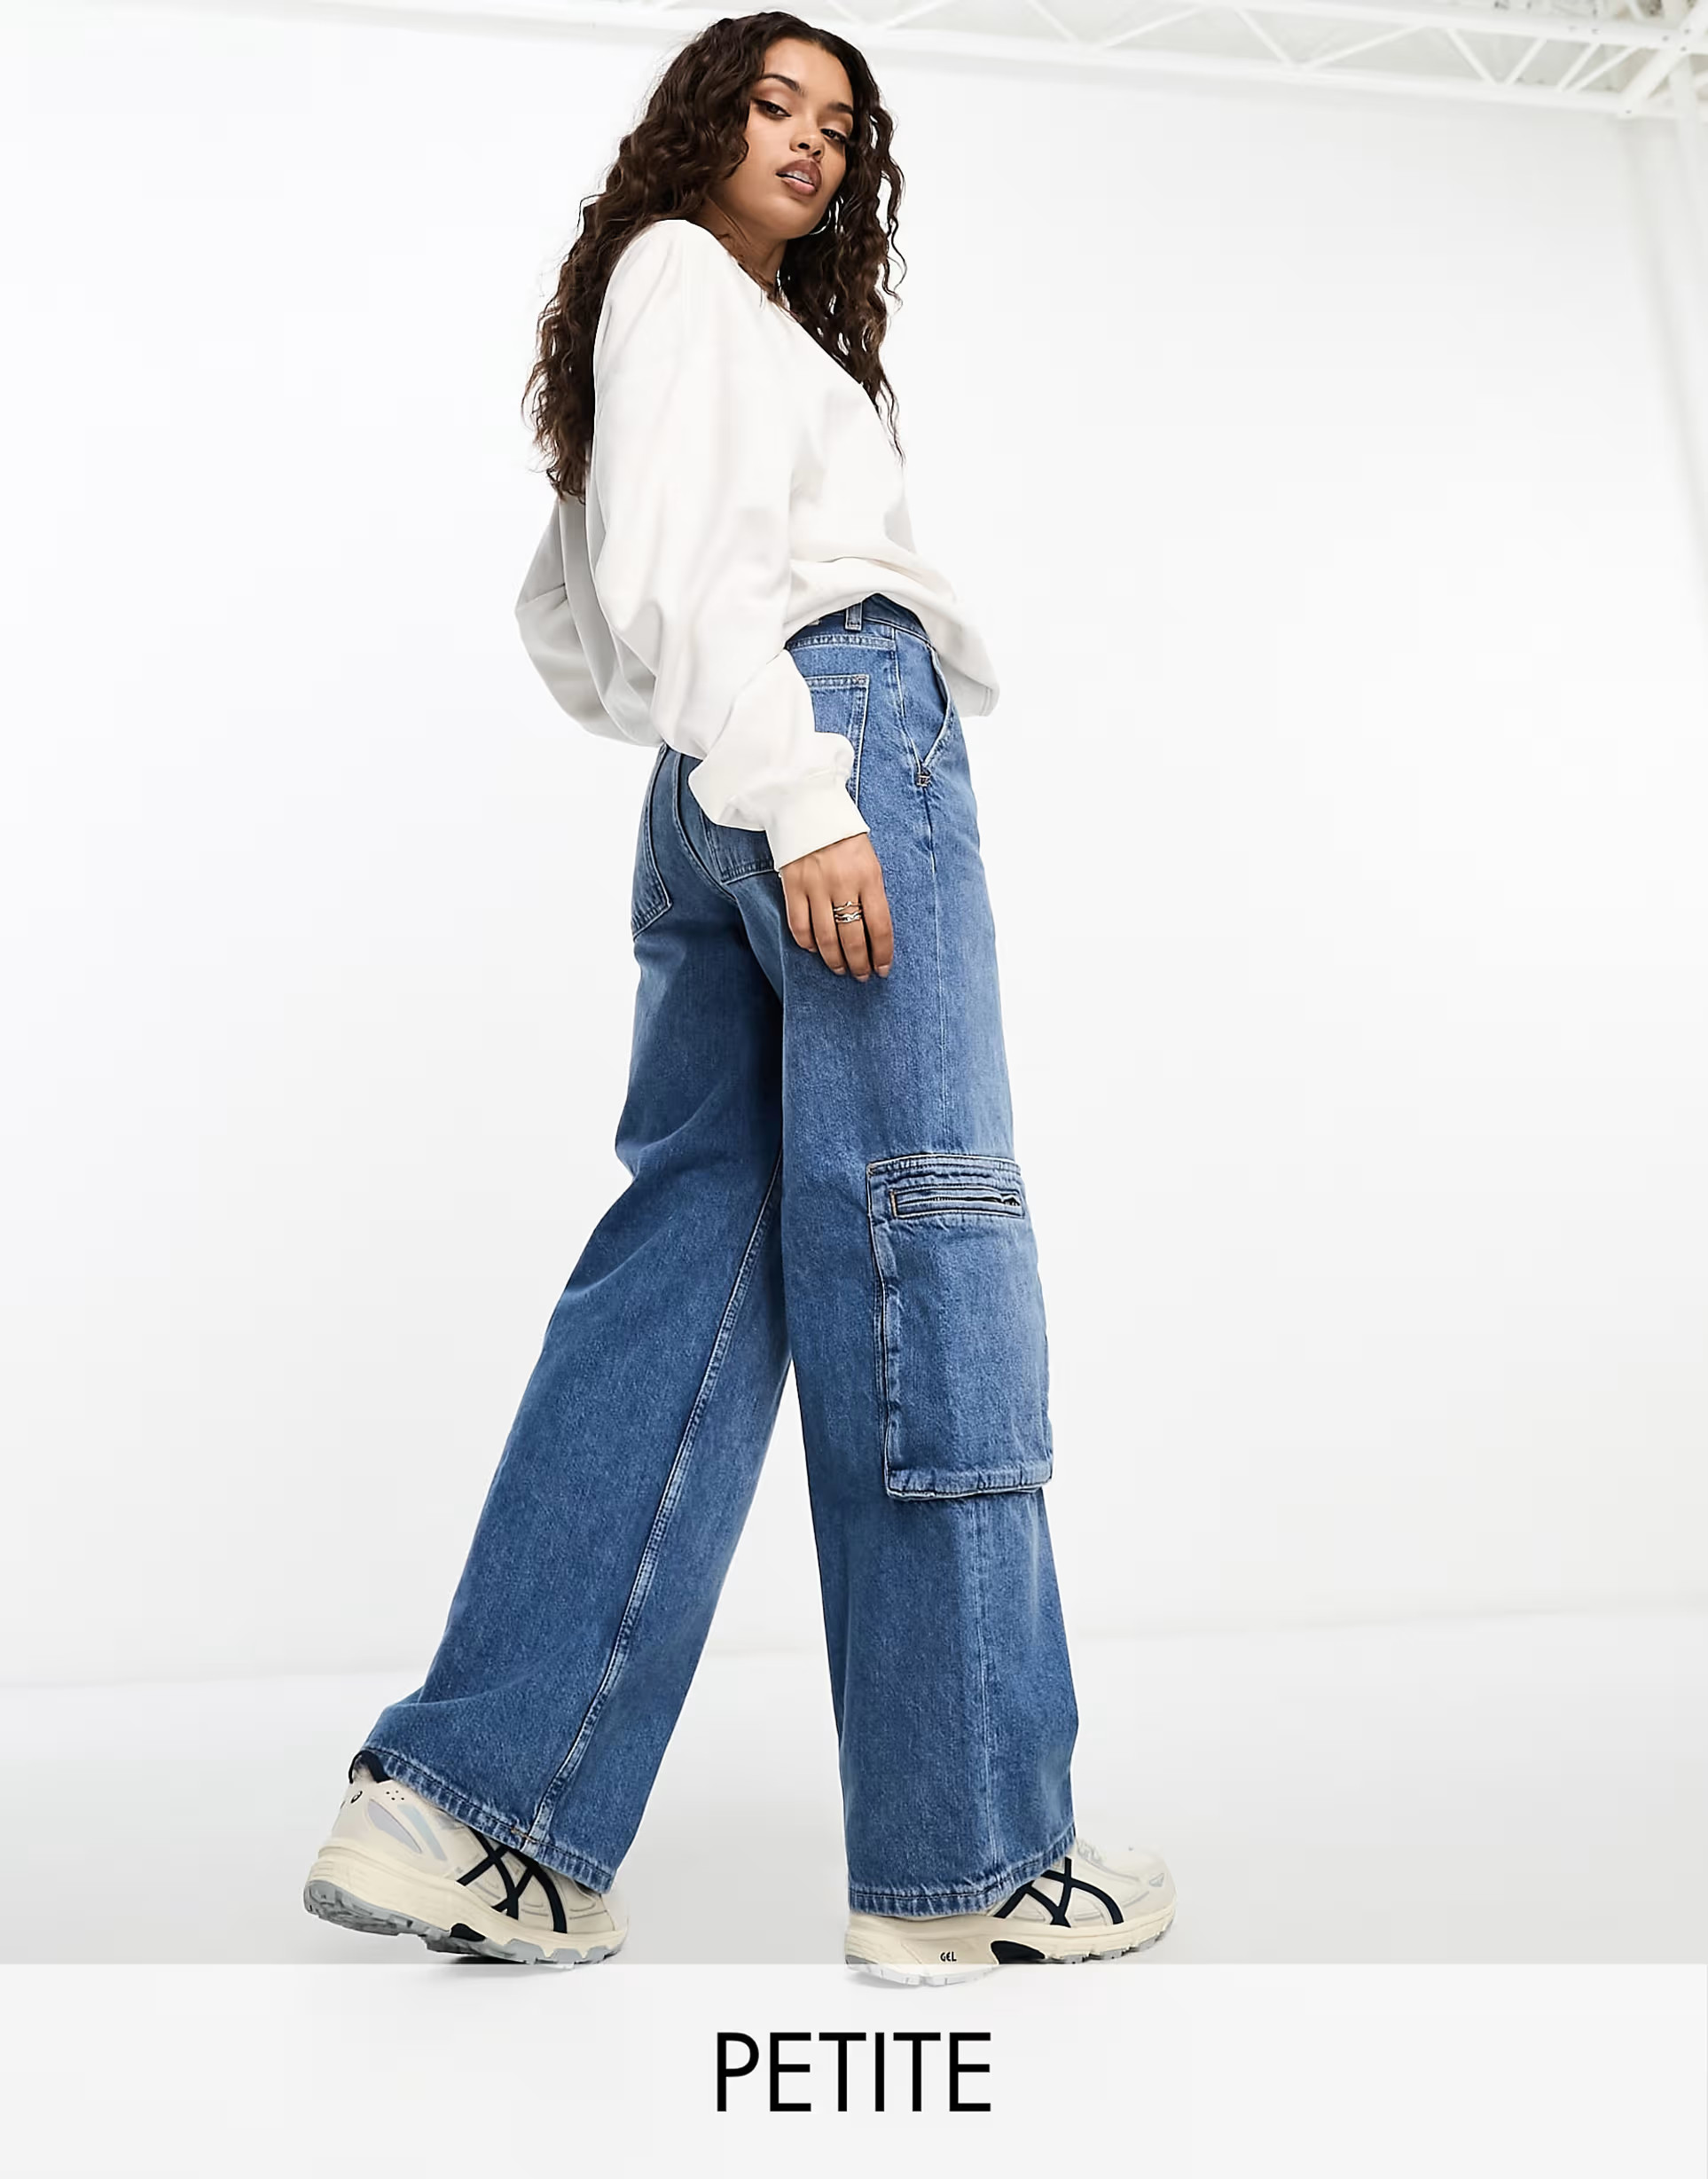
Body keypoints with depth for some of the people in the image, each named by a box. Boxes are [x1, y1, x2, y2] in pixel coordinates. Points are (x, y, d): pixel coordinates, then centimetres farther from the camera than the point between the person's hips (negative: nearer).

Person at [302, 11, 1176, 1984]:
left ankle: (473, 1808, -2)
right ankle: (969, 1861, -5)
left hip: (715, 802, 9)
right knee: (921, 1245, -12)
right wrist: (802, 787, -19)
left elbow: (560, 616, 35)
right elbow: (671, 557, -10)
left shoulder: (752, 325, 34)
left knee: (697, 1251, -1)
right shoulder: (678, 273, 7)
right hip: (836, 730, -9)